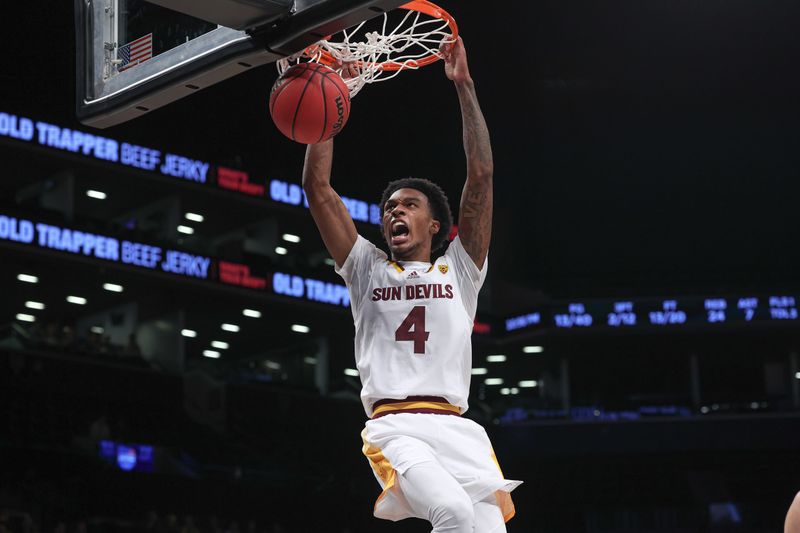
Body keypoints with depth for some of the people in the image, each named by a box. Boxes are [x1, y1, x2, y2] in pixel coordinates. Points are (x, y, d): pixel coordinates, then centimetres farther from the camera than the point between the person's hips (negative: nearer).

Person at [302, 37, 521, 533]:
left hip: (459, 429, 2)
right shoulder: (368, 270, 22)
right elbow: (318, 186, 16)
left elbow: (482, 177, 11)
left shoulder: (459, 270, 20)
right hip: (395, 428, -2)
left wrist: (464, 86, 8)